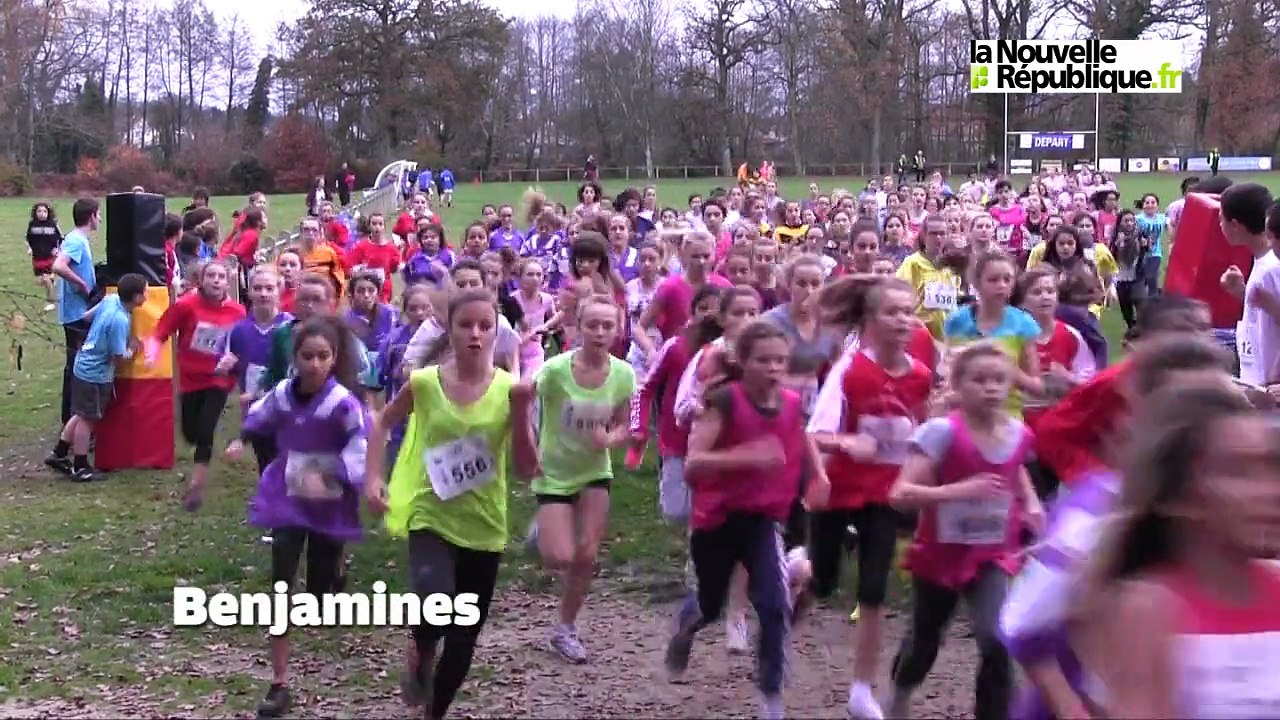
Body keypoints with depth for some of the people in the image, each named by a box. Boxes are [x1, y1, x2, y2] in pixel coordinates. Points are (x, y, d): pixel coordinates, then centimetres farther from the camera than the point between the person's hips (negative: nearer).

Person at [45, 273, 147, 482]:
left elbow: (88, 316, 14)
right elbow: (118, 356, -25)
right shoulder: (120, 321, -29)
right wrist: (132, 348, -4)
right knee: (87, 419, 3)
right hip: (96, 374, -9)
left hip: (84, 367, 9)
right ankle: (80, 468, 14)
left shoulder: (110, 299, -5)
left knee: (82, 415, 21)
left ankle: (59, 454, 31)